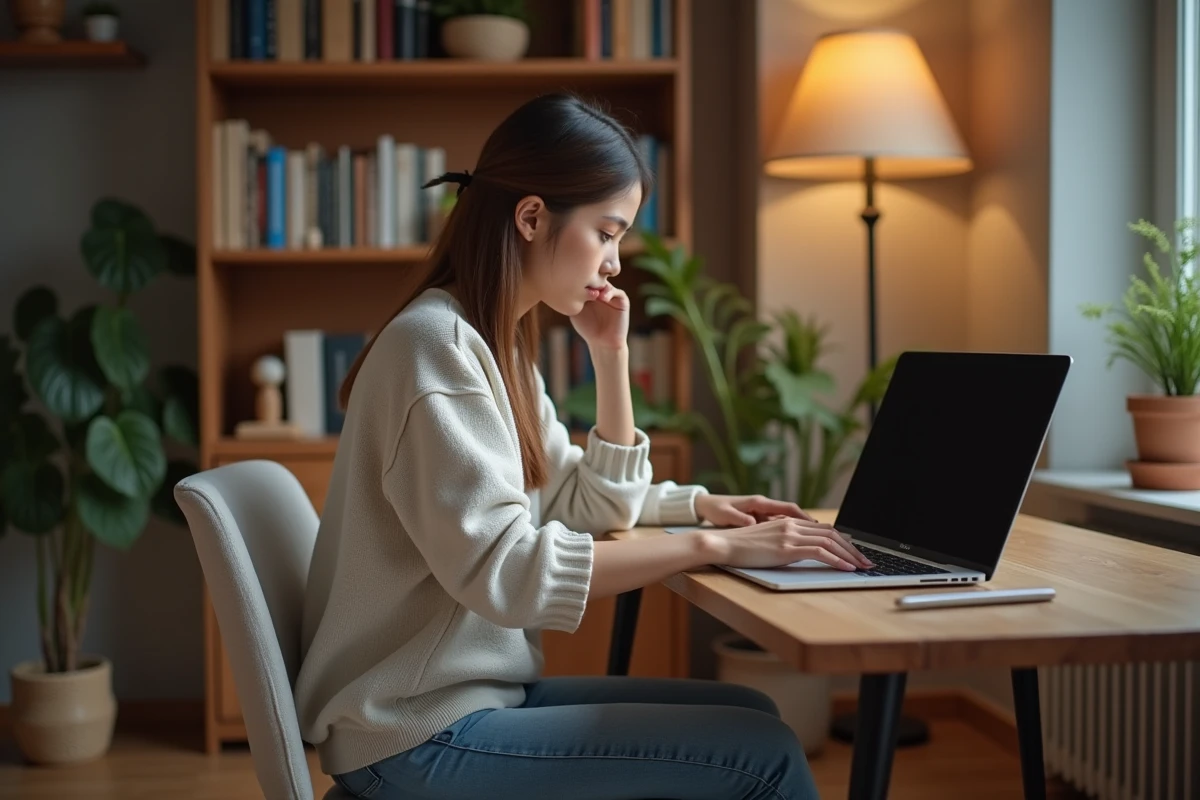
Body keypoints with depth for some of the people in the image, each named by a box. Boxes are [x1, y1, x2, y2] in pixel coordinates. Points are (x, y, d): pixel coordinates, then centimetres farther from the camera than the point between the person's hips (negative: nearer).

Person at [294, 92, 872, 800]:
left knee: (750, 715, 7)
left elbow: (592, 507, 15)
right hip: (419, 739, -9)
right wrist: (712, 547, -26)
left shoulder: (500, 345, 10)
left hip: (480, 689, 9)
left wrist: (612, 357, 6)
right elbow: (501, 568, -28)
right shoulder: (434, 344, -19)